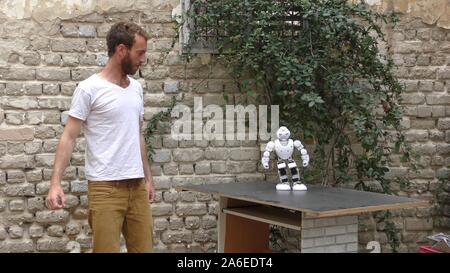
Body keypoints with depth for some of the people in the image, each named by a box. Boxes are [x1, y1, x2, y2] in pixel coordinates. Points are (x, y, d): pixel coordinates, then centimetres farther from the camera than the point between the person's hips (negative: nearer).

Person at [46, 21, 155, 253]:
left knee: (143, 248, 9)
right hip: (105, 187, -7)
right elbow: (69, 137, -10)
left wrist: (148, 177, 21)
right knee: (107, 248, -5)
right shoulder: (89, 88, -9)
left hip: (137, 185, 7)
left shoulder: (136, 88, 12)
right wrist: (55, 182, -18)